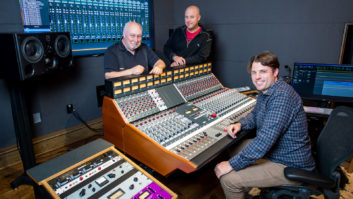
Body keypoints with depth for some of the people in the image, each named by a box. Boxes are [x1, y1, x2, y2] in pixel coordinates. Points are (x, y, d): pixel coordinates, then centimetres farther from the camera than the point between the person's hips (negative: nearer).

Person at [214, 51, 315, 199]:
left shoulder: (282, 96, -29)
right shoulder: (265, 91, 4)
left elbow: (264, 141, -34)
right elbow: (255, 114, 19)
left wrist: (231, 164, -27)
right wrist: (240, 124, -3)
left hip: (290, 166, -10)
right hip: (274, 152, 10)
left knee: (228, 179, -17)